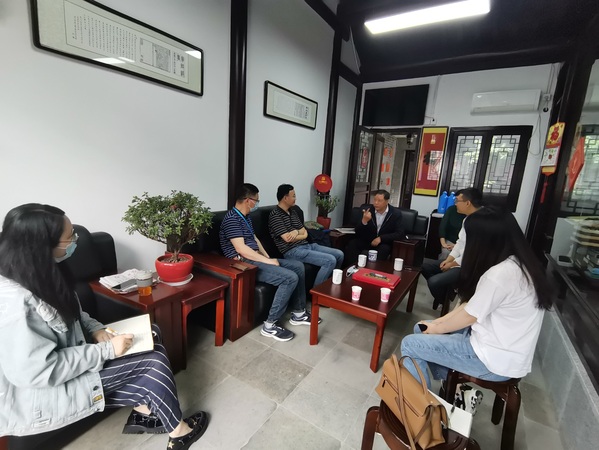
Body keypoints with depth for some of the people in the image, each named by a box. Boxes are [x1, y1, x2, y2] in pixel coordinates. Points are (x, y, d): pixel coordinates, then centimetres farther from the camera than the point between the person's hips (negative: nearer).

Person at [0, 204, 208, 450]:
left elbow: (70, 312, 10)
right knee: (154, 362, -13)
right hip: (38, 395, -9)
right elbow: (38, 372, -28)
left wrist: (96, 329, -6)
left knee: (150, 335, 2)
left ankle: (144, 411, 14)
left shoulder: (37, 272, -4)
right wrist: (106, 350, -22)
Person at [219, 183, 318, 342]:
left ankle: (298, 313, 13)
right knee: (290, 278, -24)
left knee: (298, 266, 5)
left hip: (256, 259, 10)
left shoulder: (246, 217, 16)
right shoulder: (232, 219, -16)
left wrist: (268, 258, 6)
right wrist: (268, 261, -19)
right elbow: (241, 249, -24)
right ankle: (270, 325, -12)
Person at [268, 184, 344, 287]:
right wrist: (302, 235, 0)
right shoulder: (275, 215, -11)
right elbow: (287, 238, -18)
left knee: (339, 254, 5)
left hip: (306, 245, 9)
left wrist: (296, 232, -11)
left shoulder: (293, 212, 17)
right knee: (330, 260, -23)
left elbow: (305, 232, 13)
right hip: (293, 251, -9)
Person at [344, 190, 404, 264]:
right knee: (352, 244, -23)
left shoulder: (396, 213, -8)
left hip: (384, 243, -2)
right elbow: (357, 232, -7)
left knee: (384, 249, -34)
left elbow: (400, 234, -14)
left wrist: (381, 238, -24)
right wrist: (364, 221, -29)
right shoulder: (368, 210, -5)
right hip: (367, 241, 2)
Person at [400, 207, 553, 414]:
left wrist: (437, 328, 1)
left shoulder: (500, 274, -30)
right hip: (500, 347, 9)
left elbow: (468, 316, -17)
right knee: (422, 330, 13)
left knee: (410, 344, -5)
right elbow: (472, 303, 6)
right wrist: (437, 322, 5)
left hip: (495, 360, -9)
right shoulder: (517, 263, 2)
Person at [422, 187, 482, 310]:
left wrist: (453, 264, -13)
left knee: (433, 282, -21)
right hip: (458, 260, 10)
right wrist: (449, 259, 1)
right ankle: (443, 293, 25)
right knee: (425, 267, 11)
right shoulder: (467, 219, 6)